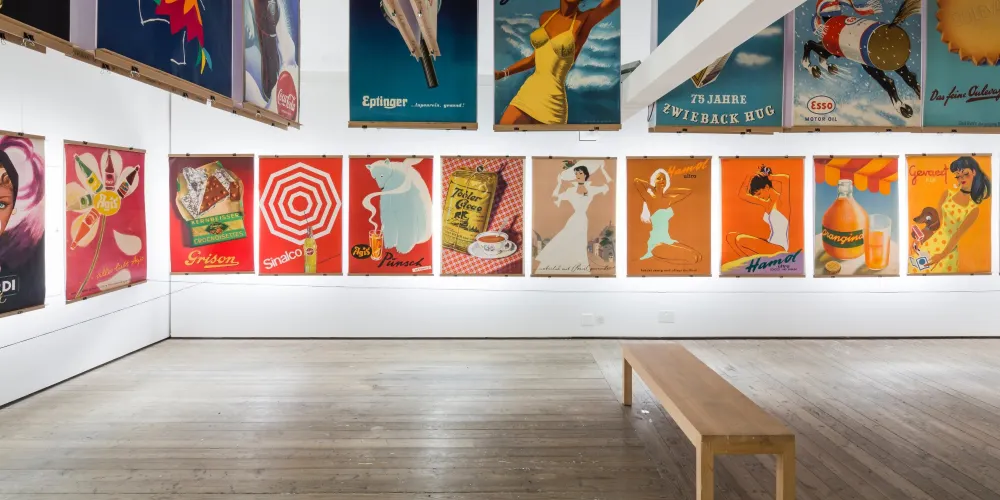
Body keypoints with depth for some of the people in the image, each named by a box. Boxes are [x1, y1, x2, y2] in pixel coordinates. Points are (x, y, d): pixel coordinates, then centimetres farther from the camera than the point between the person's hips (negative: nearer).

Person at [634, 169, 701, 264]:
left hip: (668, 241, 7)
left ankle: (659, 255, 3)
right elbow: (636, 181, -21)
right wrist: (652, 187, -3)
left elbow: (688, 191, 19)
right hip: (656, 243, -7)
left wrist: (668, 190, 12)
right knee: (692, 257, -19)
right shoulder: (651, 200, -7)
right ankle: (655, 254, -4)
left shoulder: (668, 200, 11)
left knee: (698, 257, -5)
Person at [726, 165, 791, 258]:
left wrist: (769, 177, -11)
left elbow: (786, 178, -29)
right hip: (769, 244, 9)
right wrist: (750, 176, 5)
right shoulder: (766, 203, 12)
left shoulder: (782, 200, -10)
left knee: (740, 240, -25)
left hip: (778, 249, -9)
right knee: (731, 237, 0)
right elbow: (742, 195, 15)